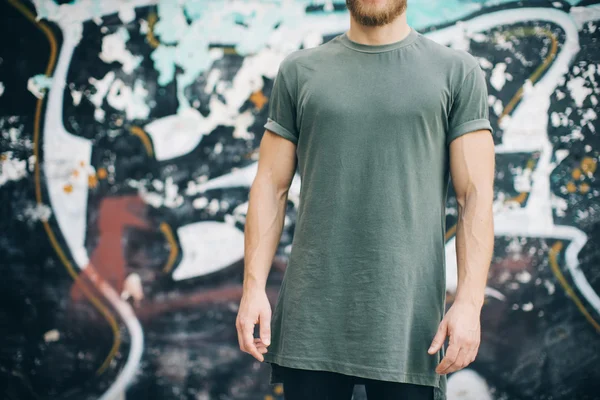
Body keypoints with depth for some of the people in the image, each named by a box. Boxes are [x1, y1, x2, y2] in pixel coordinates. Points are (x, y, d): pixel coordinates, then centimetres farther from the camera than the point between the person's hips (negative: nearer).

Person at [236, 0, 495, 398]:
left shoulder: (457, 71, 5)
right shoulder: (300, 70, 11)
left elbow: (475, 196, 0)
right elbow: (272, 186, 9)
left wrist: (469, 301, -10)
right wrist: (254, 286, -1)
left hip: (408, 321, -1)